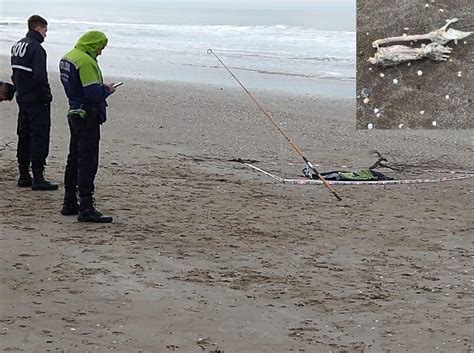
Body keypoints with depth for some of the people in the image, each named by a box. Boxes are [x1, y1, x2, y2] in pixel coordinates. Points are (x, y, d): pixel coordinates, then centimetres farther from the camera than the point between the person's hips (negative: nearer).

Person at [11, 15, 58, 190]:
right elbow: (40, 77, -24)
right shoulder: (36, 49, -18)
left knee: (24, 136, 14)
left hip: (22, 98, 9)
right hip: (37, 101, -9)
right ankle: (38, 178, -5)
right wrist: (46, 97, -15)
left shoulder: (17, 46, 11)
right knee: (39, 137, -5)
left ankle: (24, 175, 19)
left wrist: (20, 92, 18)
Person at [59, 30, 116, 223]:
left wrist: (101, 87, 13)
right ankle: (86, 209, -9)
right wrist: (107, 89, -5)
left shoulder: (67, 58, 12)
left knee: (74, 159, 17)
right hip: (88, 117, -10)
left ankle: (70, 203, 25)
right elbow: (93, 94, -24)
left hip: (74, 114, 10)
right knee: (88, 162, -8)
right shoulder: (86, 62, -20)